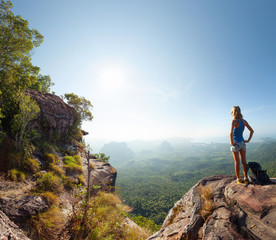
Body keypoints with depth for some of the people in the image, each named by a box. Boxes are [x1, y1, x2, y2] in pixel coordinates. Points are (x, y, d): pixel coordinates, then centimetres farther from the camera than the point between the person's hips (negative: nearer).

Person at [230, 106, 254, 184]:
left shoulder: (234, 121, -16)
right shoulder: (244, 121, 3)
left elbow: (231, 132, -30)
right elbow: (252, 131, 11)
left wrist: (231, 142, -18)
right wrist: (248, 140, 11)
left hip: (235, 144, -5)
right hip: (242, 143, 5)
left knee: (237, 162, 5)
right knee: (244, 162, 13)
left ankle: (239, 179, 15)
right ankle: (246, 178, 19)